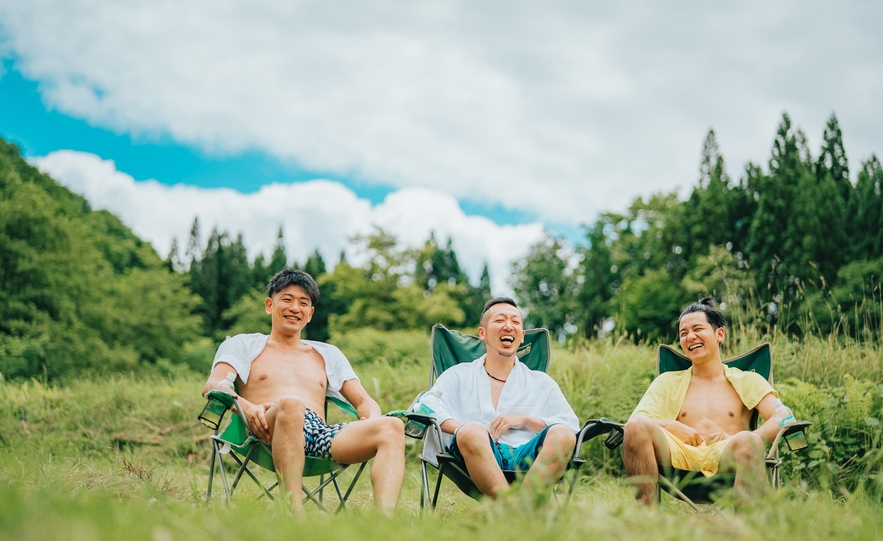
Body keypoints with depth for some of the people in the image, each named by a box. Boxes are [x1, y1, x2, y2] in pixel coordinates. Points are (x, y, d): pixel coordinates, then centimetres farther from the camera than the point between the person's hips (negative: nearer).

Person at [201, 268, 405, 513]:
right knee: (290, 404, -39)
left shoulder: (328, 354, 32)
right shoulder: (244, 345, 22)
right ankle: (294, 513, -46)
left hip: (322, 436, 4)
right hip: (271, 435, -3)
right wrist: (247, 407, -19)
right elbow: (212, 386, 4)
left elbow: (364, 401, 25)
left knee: (392, 427, -25)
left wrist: (373, 419, -1)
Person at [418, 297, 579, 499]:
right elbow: (427, 408, 4)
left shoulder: (542, 382, 29)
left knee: (563, 434, -29)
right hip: (479, 457, -2)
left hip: (526, 456, 2)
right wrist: (467, 432, -14)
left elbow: (571, 423, 14)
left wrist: (524, 420, -1)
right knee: (472, 432, -35)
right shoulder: (458, 375, 24)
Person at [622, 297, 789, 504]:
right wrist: (672, 426, -9)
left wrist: (742, 442, -14)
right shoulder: (668, 382, 27)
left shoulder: (748, 381, 23)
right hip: (680, 455, 1)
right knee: (637, 427, -28)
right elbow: (635, 421, 11)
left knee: (749, 440, -36)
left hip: (724, 457, -1)